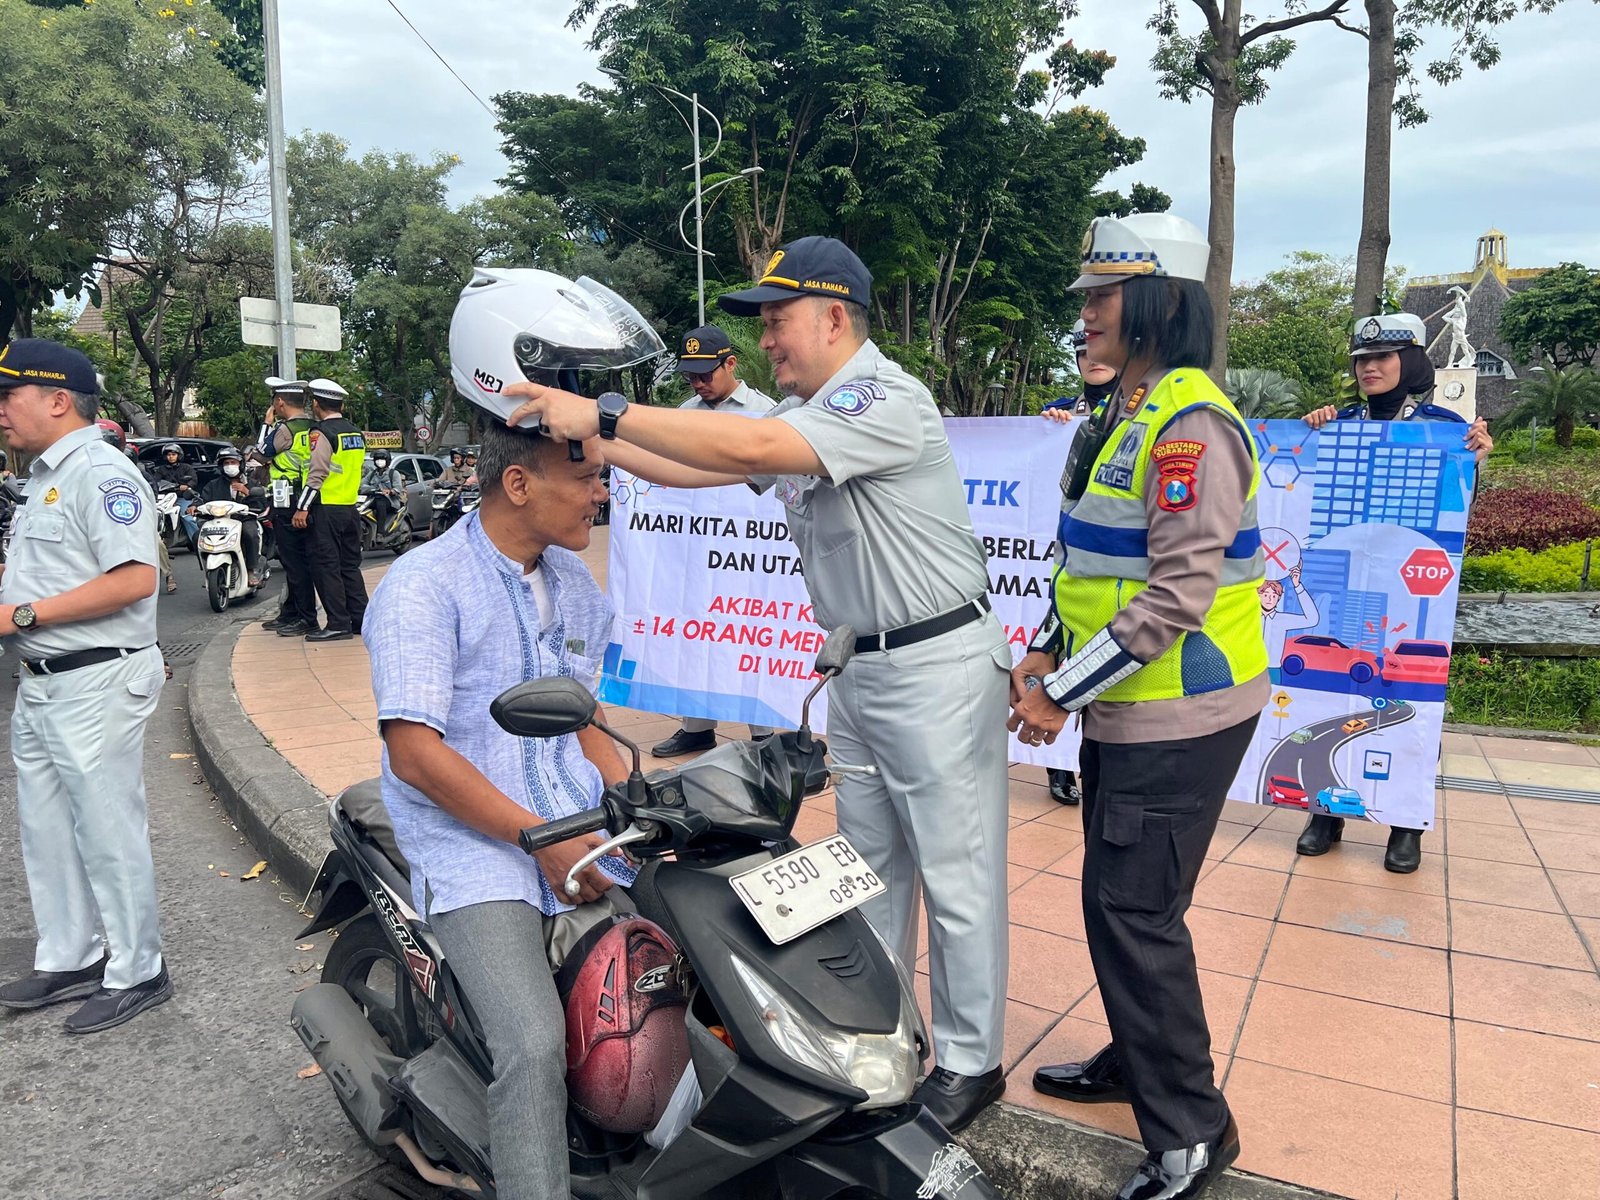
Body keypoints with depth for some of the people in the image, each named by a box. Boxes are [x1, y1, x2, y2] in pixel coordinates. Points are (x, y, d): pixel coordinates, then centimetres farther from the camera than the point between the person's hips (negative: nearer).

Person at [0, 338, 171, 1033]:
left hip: (95, 685, -10)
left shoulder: (101, 473, -15)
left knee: (109, 837, 0)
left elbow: (135, 578, -26)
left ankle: (136, 974, 14)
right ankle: (68, 960, 34)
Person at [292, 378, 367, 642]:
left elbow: (317, 474, -17)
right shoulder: (356, 433, 12)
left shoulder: (322, 433, -11)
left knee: (326, 566, -3)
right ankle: (361, 620, 14)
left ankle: (339, 624, -4)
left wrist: (302, 508, -16)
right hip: (350, 508, 8)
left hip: (327, 509, -7)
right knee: (350, 565, 13)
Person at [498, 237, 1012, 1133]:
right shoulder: (802, 413, 11)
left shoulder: (887, 399, -19)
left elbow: (751, 448, -32)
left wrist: (605, 415, -29)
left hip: (937, 662, -9)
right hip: (857, 666, 9)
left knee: (954, 873, 2)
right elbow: (693, 468, 7)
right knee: (869, 863, 18)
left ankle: (971, 1061, 17)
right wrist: (591, 439, -4)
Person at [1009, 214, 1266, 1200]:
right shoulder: (1122, 415, 13)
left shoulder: (1193, 426, -18)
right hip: (1125, 707, 10)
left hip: (1179, 716, -10)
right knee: (1119, 898, 19)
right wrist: (1046, 653, 7)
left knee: (1134, 911, -3)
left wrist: (1064, 694, -19)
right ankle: (1139, 1057, 39)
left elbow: (1177, 594, -24)